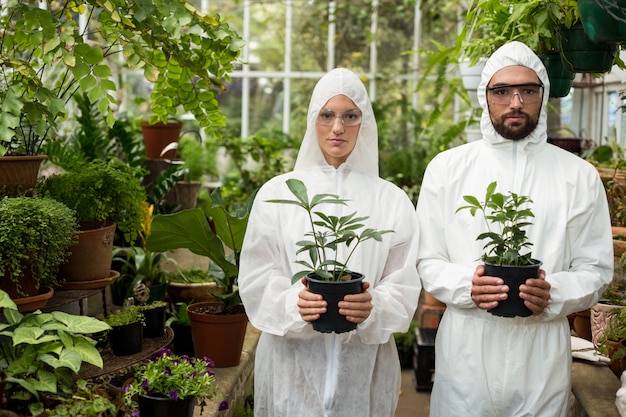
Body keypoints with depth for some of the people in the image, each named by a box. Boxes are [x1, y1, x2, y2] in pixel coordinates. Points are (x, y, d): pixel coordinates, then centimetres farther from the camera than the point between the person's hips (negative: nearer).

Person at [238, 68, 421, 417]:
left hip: (365, 363, 0)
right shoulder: (276, 193, 3)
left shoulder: (392, 200, 4)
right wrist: (292, 304, -18)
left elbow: (405, 287, 0)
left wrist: (373, 308, -20)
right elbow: (256, 280, 0)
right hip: (292, 360, 0)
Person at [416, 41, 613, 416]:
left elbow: (597, 269, 5)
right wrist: (466, 285, -16)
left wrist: (554, 293, -15)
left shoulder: (580, 176, 4)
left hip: (542, 358, 1)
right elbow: (427, 262, 4)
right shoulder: (446, 168, 3)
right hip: (465, 354, 0)